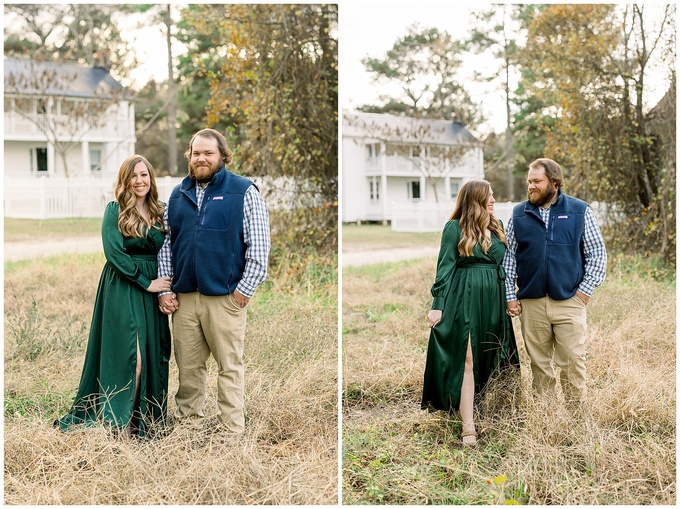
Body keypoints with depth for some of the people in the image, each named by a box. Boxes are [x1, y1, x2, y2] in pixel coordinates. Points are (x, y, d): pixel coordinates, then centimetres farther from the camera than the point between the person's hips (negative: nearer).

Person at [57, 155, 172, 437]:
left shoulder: (159, 213, 12)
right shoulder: (115, 210, -4)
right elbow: (114, 253, -12)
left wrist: (167, 288, 1)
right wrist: (146, 283, -14)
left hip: (153, 291, 6)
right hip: (123, 290, -5)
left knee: (154, 356, 6)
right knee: (129, 357, -10)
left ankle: (146, 421, 15)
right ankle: (120, 423, 0)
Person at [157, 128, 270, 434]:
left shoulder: (244, 192, 0)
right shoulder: (178, 195, 15)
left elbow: (259, 247, -5)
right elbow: (165, 244, 16)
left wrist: (244, 291, -9)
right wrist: (164, 288, 7)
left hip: (226, 297, -4)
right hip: (183, 297, 4)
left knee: (230, 366, 2)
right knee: (188, 366, 10)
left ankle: (231, 431, 9)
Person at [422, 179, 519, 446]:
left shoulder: (497, 227, 14)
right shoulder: (455, 228, -2)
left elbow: (506, 264, 19)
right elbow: (445, 267, -4)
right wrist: (438, 304, -10)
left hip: (493, 301, 6)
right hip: (465, 301, -5)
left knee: (490, 362, 7)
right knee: (467, 361, -7)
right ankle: (468, 427, -7)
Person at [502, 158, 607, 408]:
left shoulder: (580, 211, 2)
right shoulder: (519, 214, 7)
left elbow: (597, 253, 4)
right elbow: (508, 257, 9)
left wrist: (586, 289, -3)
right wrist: (510, 296, 3)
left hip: (569, 301, -2)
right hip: (531, 303, 2)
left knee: (573, 360, -3)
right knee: (538, 361, 8)